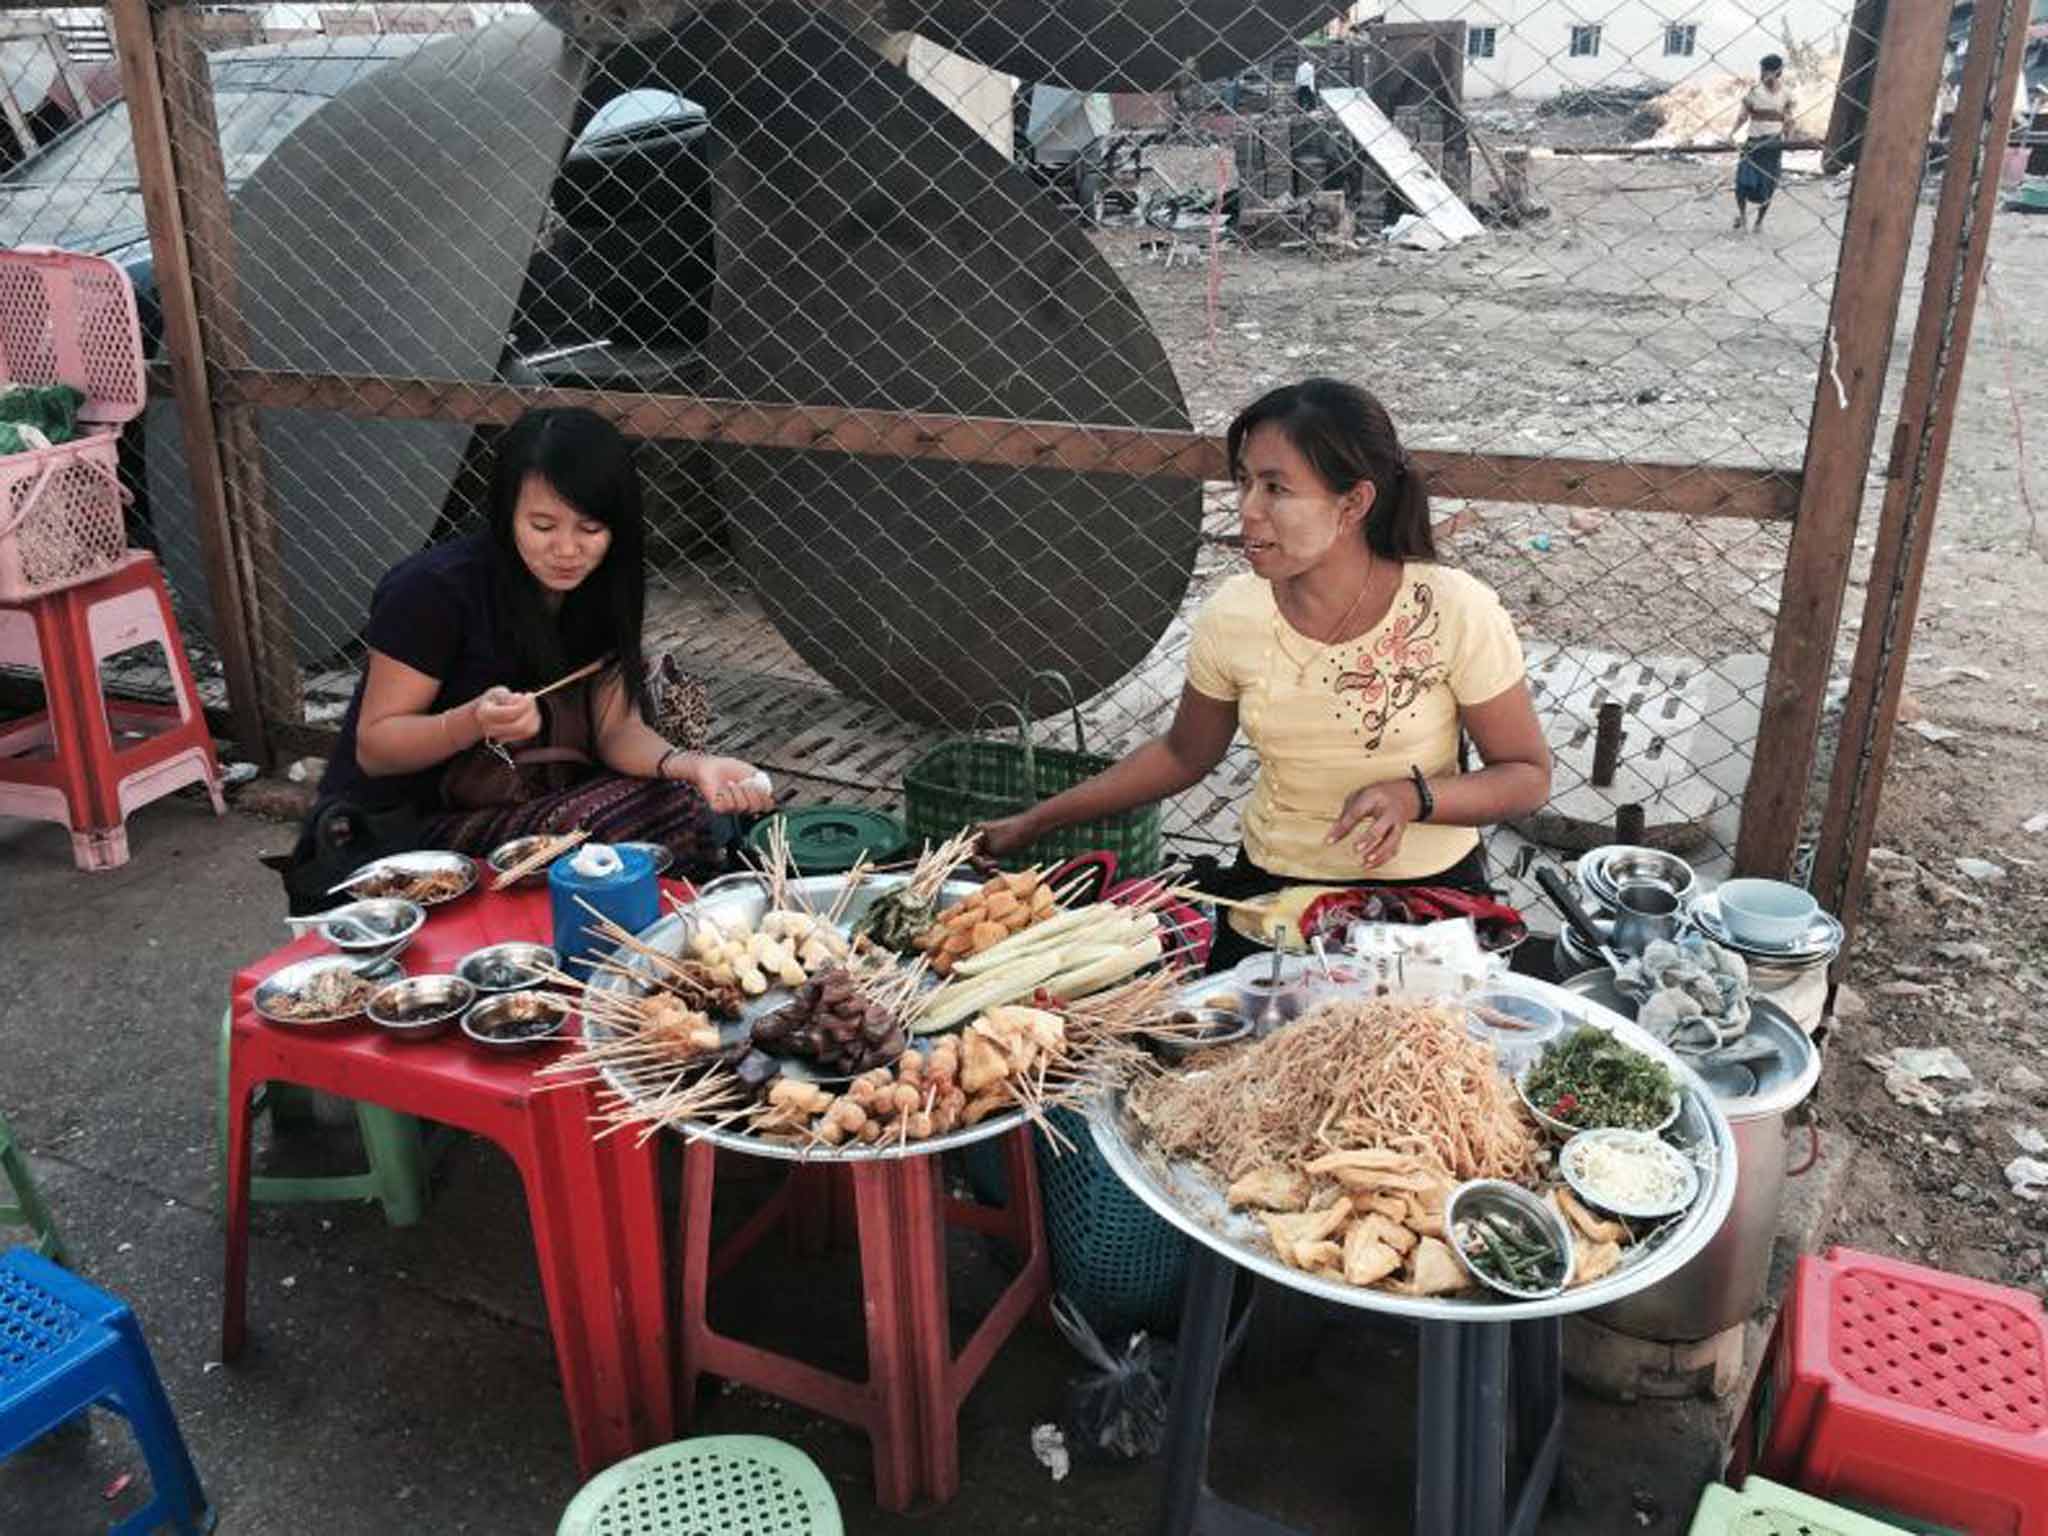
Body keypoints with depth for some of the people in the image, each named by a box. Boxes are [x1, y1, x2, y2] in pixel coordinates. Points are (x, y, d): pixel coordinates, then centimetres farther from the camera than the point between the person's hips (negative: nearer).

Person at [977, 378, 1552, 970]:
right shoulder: (1232, 616, -6)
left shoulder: (1454, 611, -15)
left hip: (1425, 890, -2)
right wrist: (1035, 823, 8)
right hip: (1270, 885, 2)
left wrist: (1413, 798, -24)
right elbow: (1182, 755, 11)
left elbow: (1528, 777, -5)